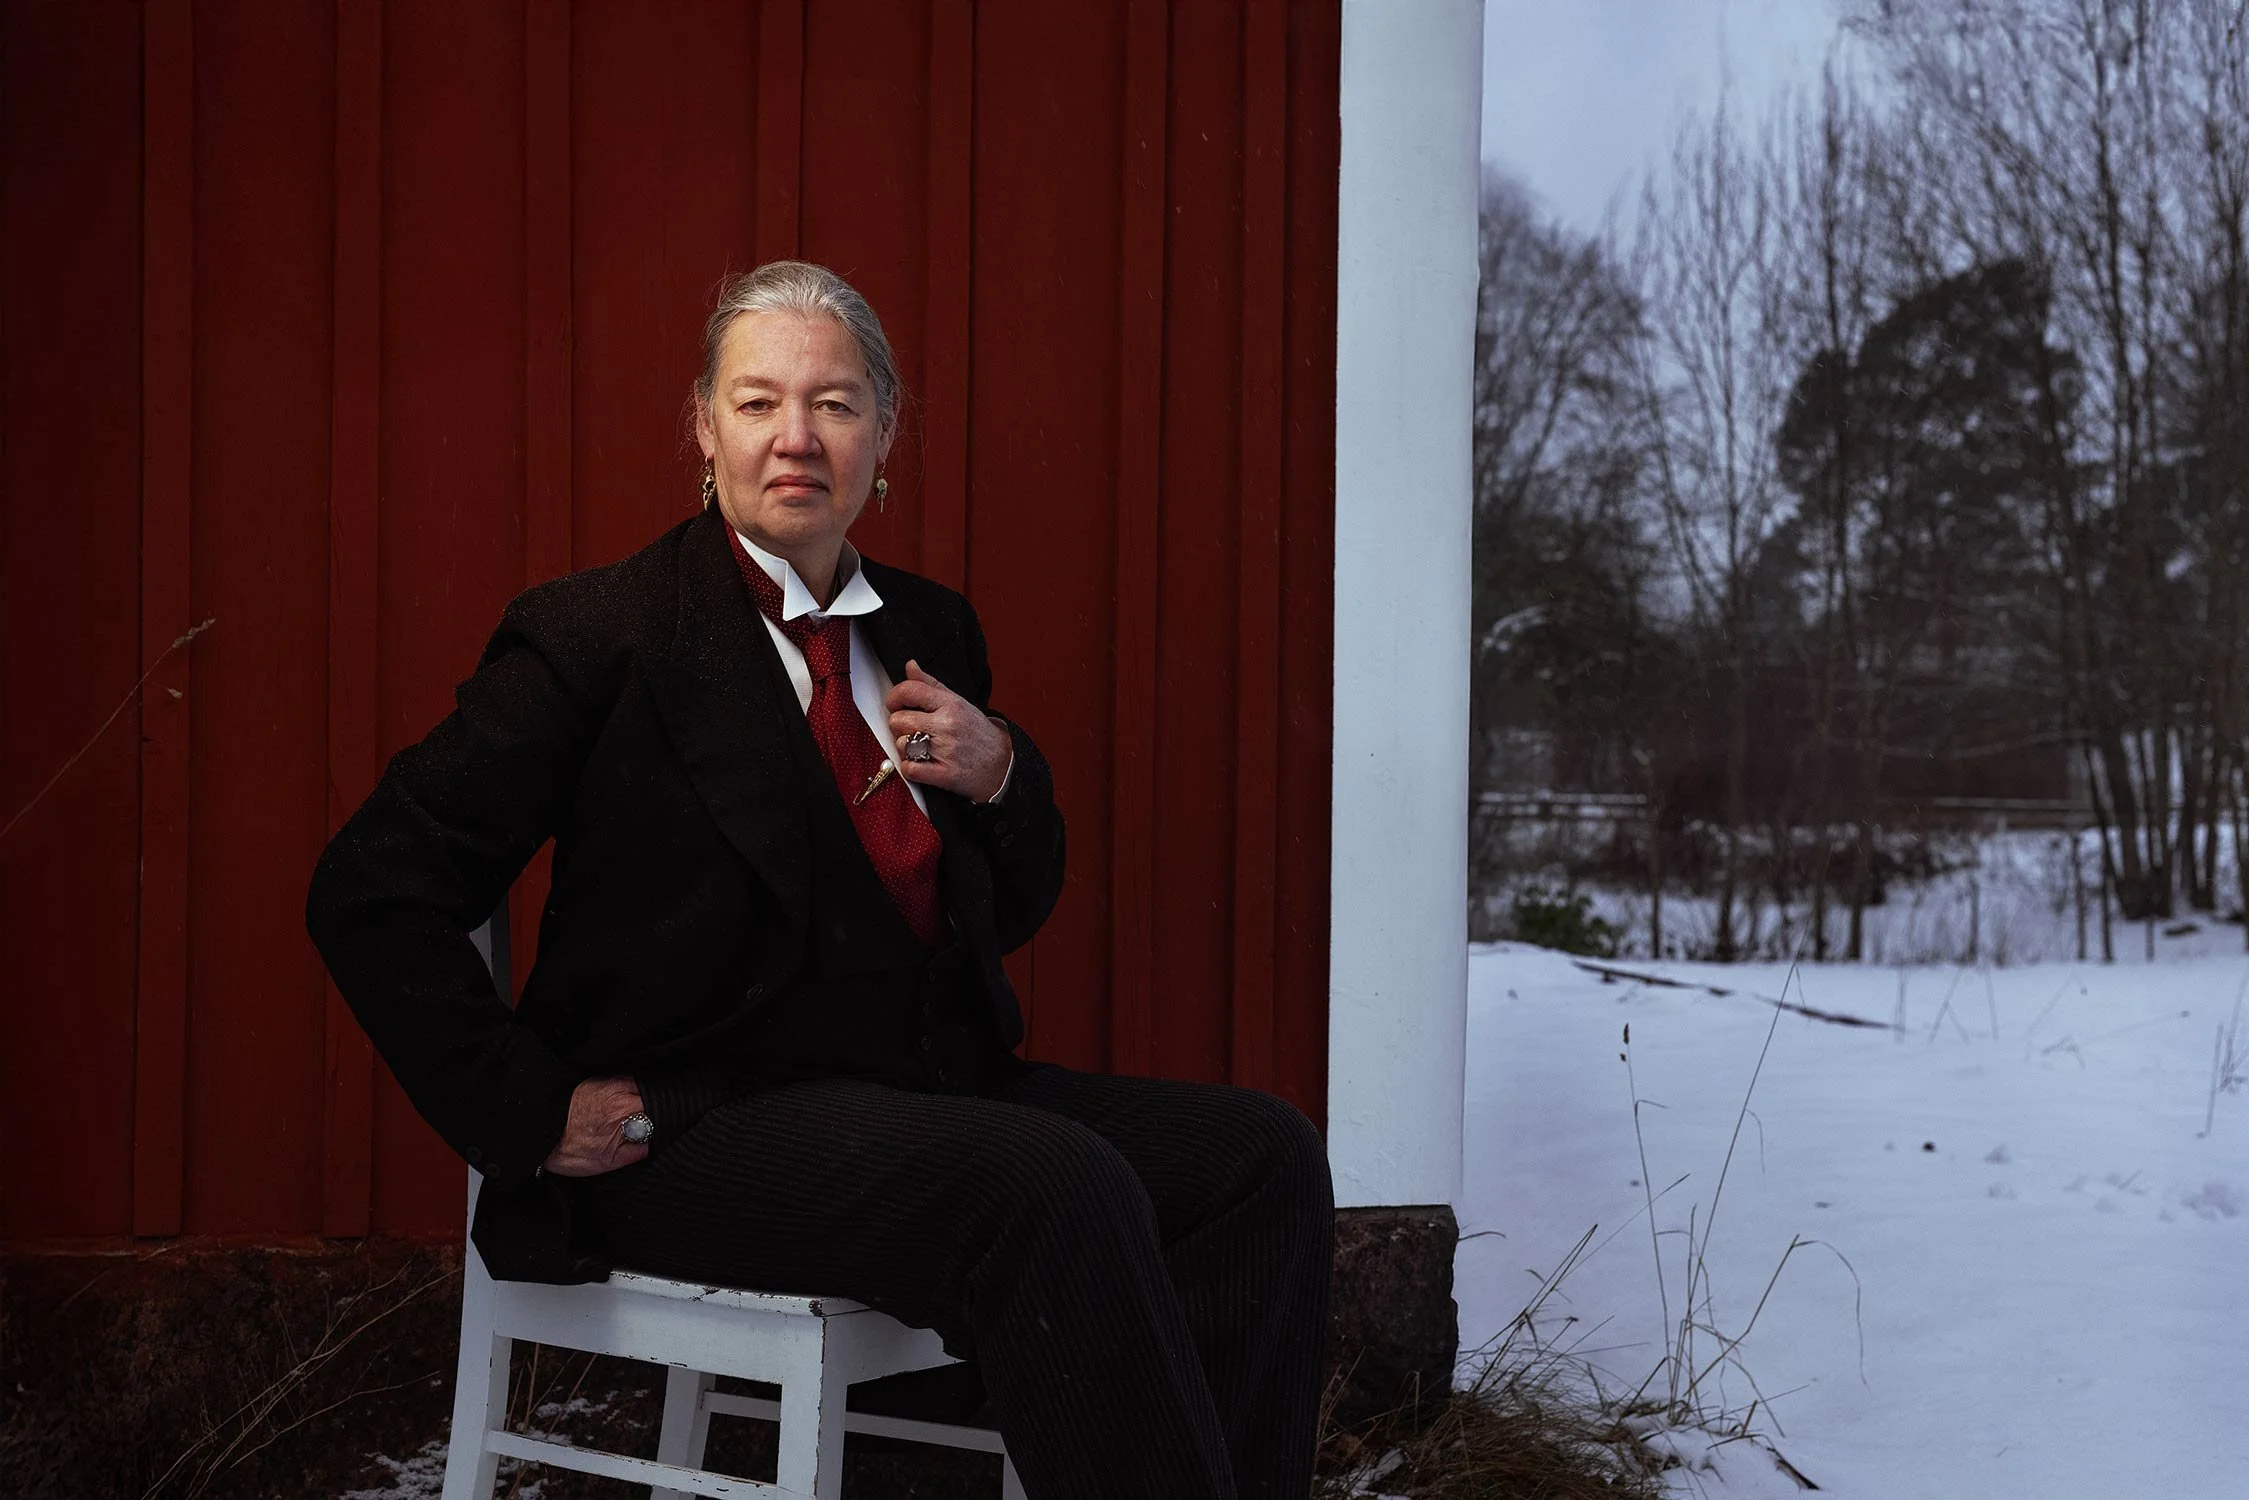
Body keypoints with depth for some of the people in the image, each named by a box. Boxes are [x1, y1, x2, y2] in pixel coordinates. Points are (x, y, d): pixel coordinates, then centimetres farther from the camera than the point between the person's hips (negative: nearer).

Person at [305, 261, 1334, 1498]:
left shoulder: (928, 630, 15)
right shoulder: (604, 634, -3)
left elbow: (1011, 912, 23)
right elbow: (371, 889, -7)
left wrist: (998, 778, 1)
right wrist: (531, 1114, -11)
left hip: (932, 1090, 7)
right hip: (710, 1120, -7)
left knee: (1264, 1156, -11)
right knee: (1060, 1190, -31)